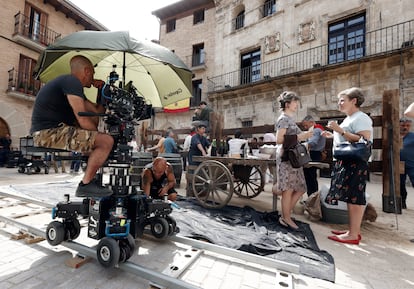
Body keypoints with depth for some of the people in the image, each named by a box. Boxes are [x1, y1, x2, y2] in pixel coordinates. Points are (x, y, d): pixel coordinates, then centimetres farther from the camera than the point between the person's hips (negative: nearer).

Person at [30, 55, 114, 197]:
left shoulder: (72, 84, 22)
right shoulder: (72, 81, -9)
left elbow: (98, 112, 23)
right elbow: (83, 121, -17)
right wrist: (98, 136, -3)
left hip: (43, 134, 11)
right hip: (49, 133, -11)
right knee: (106, 141, -19)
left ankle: (89, 177, 20)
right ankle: (85, 184, -10)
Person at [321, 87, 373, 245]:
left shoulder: (361, 118, -10)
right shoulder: (349, 119, 20)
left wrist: (340, 130, -22)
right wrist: (332, 135, 17)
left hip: (355, 164, -10)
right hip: (344, 162, 10)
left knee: (354, 198, -5)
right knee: (350, 198, 13)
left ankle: (354, 235, 3)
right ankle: (352, 230, 23)